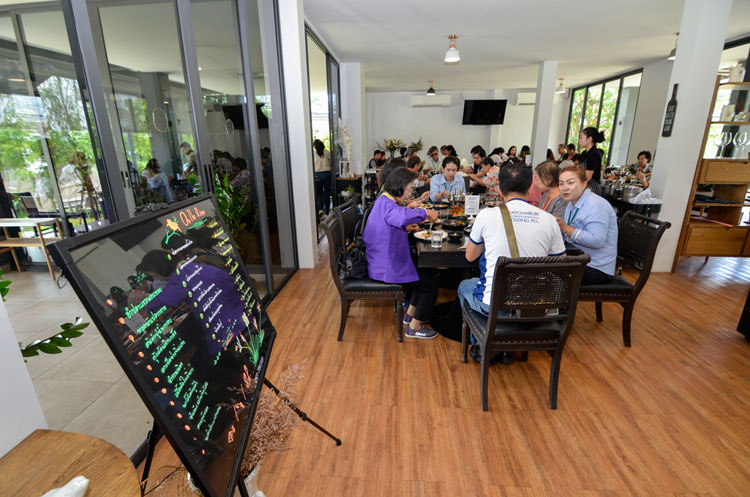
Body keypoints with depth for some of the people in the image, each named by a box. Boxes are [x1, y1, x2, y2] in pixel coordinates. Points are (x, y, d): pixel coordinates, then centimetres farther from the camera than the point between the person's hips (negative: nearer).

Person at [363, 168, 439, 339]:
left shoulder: (384, 201, 10)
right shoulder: (386, 205, -23)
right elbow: (403, 217, -47)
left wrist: (405, 228, 6)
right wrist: (425, 212, -29)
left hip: (382, 262, 11)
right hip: (386, 269, -11)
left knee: (424, 273, 27)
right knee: (431, 283, 1)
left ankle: (410, 313, 38)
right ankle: (414, 328, 12)